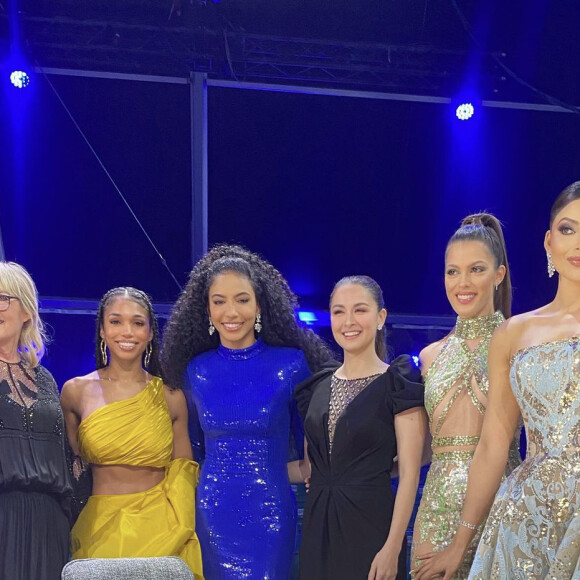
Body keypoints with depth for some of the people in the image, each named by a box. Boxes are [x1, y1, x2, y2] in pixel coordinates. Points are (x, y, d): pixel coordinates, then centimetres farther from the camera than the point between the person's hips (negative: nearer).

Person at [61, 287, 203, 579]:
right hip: (98, 529, 0)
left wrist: (181, 528, -2)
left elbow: (182, 478, 10)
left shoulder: (171, 398, 3)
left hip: (160, 529, 0)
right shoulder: (76, 392, 3)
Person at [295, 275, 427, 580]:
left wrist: (393, 547, -18)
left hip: (371, 524, -5)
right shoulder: (318, 386, 10)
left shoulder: (399, 385, -7)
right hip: (317, 527, 5)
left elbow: (409, 472, -12)